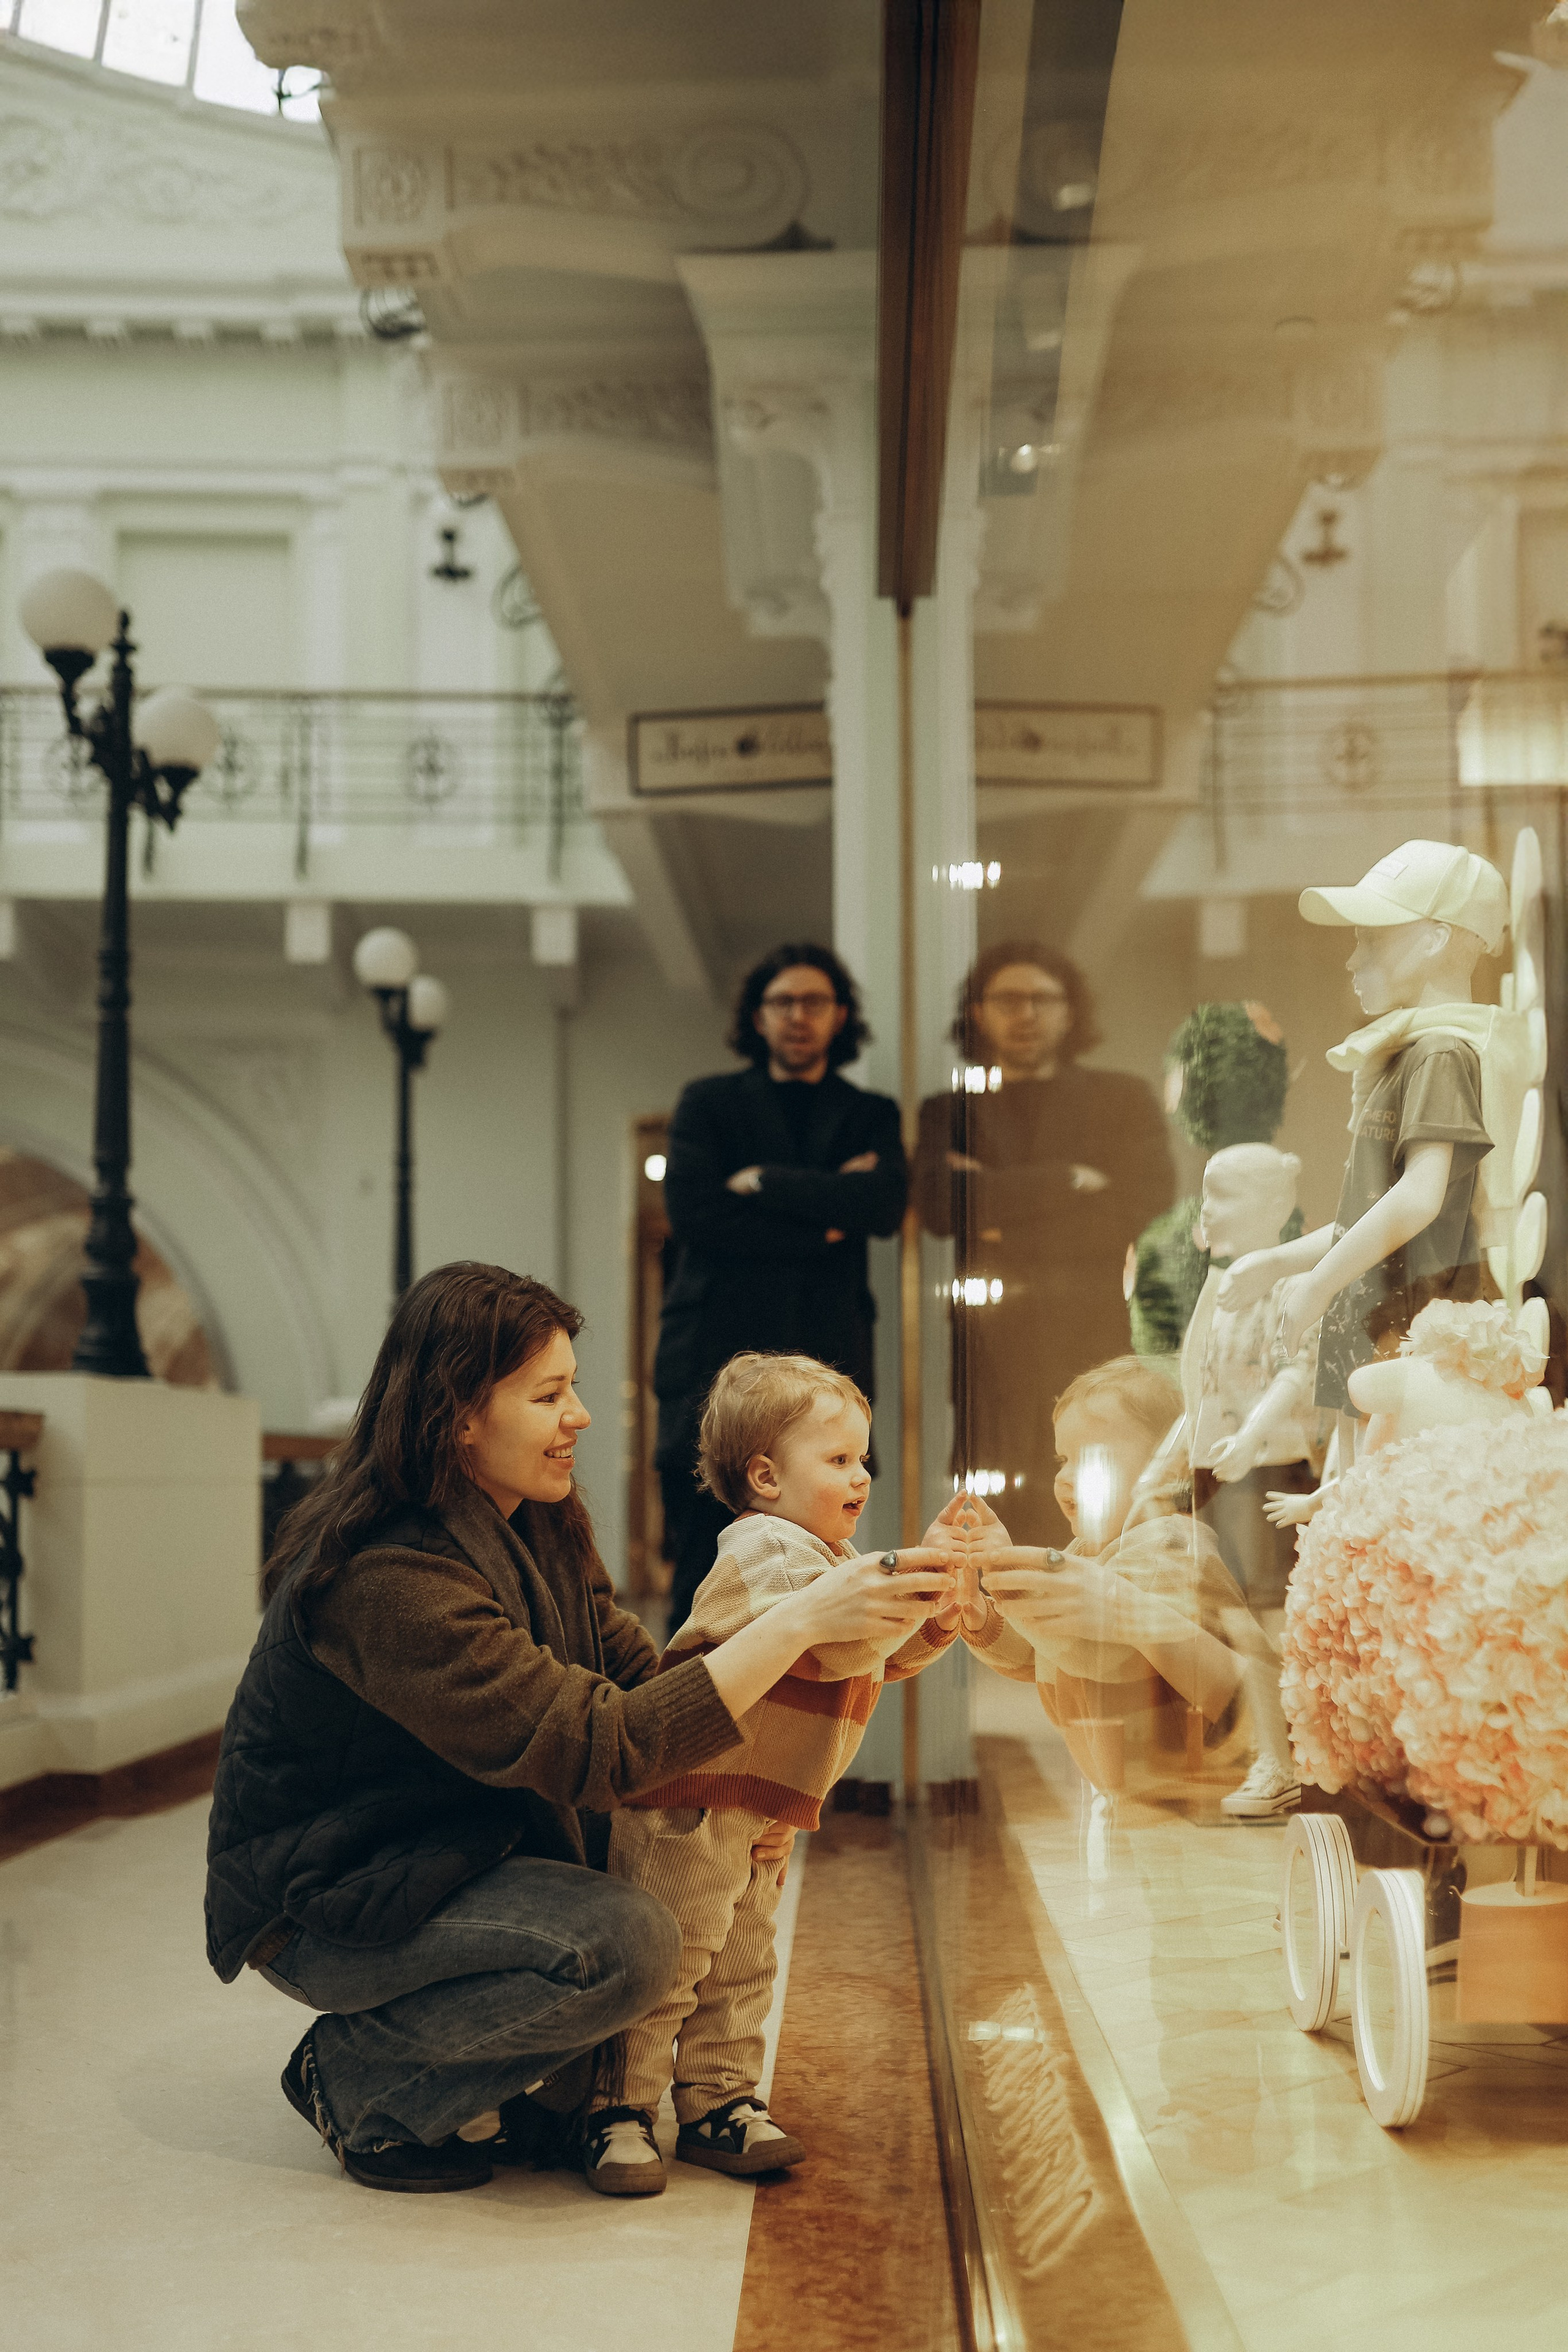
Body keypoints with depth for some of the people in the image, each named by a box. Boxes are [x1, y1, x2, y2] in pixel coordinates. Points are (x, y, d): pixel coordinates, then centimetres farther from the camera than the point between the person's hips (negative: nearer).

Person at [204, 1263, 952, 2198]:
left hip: (462, 1857, 9)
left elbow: (640, 1675, 3)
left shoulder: (540, 1531, 0)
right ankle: (359, 2080, -6)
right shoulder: (386, 1580, -30)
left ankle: (509, 2092, 11)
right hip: (321, 1902, -9)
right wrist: (801, 1620, -37)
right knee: (628, 1945, -28)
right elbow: (600, 1746, -36)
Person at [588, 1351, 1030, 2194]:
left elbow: (886, 1658, 17)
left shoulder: (833, 1556, 15)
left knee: (740, 1965, 16)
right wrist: (912, 1571, -35)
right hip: (694, 1796, -10)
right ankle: (618, 2112, 2)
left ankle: (718, 2106, 25)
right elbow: (838, 1644, -32)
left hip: (759, 1809, 10)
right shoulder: (770, 1548, -18)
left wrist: (939, 1624, -2)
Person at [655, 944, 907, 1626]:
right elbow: (692, 1212, -3)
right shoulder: (708, 1103, 13)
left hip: (827, 1358, 2)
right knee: (705, 1569, -6)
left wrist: (764, 1182, -4)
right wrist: (819, 1231, -5)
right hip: (718, 1354, -1)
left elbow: (886, 1203, -3)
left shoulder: (870, 1116, 17)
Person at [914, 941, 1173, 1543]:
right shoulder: (950, 1111, 17)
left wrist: (1010, 1225, -1)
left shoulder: (1123, 1100, 15)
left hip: (1101, 1355, -1)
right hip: (994, 1353, 1)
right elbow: (938, 1205, -2)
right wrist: (1067, 1181, -4)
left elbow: (1147, 1205, -1)